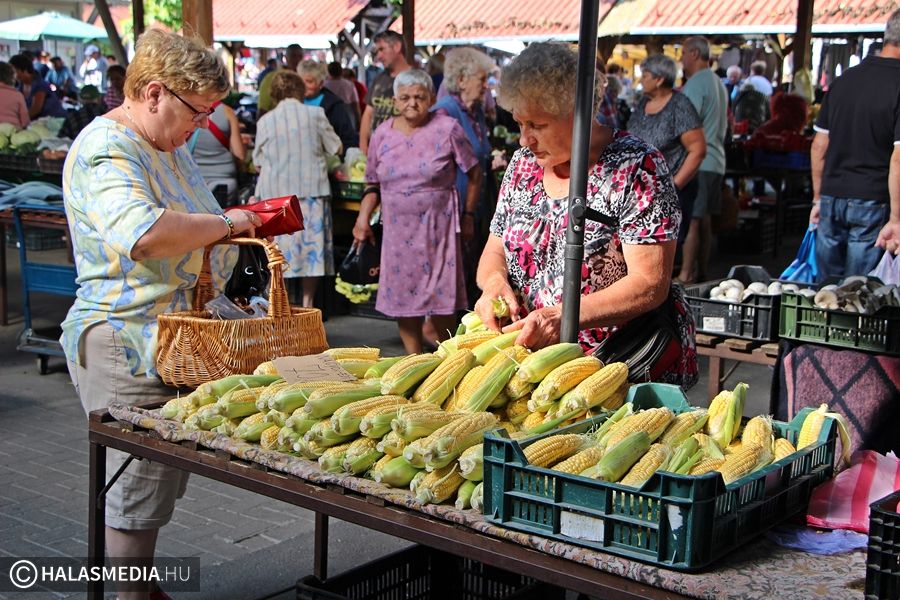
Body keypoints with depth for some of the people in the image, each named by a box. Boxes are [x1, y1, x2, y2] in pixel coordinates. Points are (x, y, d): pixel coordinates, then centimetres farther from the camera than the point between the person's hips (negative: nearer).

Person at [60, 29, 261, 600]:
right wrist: (222, 224, -22)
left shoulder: (171, 146, 15)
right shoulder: (105, 150, -17)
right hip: (126, 347, -10)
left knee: (161, 482, 19)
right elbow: (145, 232, -36)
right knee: (138, 491, 0)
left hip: (173, 346, 10)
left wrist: (243, 223, 11)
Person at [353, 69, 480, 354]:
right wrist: (363, 220, 0)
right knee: (402, 297, 6)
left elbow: (473, 173, 0)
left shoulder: (447, 129, -5)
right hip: (398, 229, 4)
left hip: (438, 227, -3)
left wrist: (468, 216, -1)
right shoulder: (383, 133, 6)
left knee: (440, 299, -2)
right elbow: (373, 184, 12)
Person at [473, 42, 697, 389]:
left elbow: (650, 284, -16)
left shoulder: (635, 167, -10)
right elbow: (494, 252, 17)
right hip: (535, 360, 6)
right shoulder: (524, 164, 10)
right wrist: (494, 282, -7)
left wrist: (562, 317, -27)